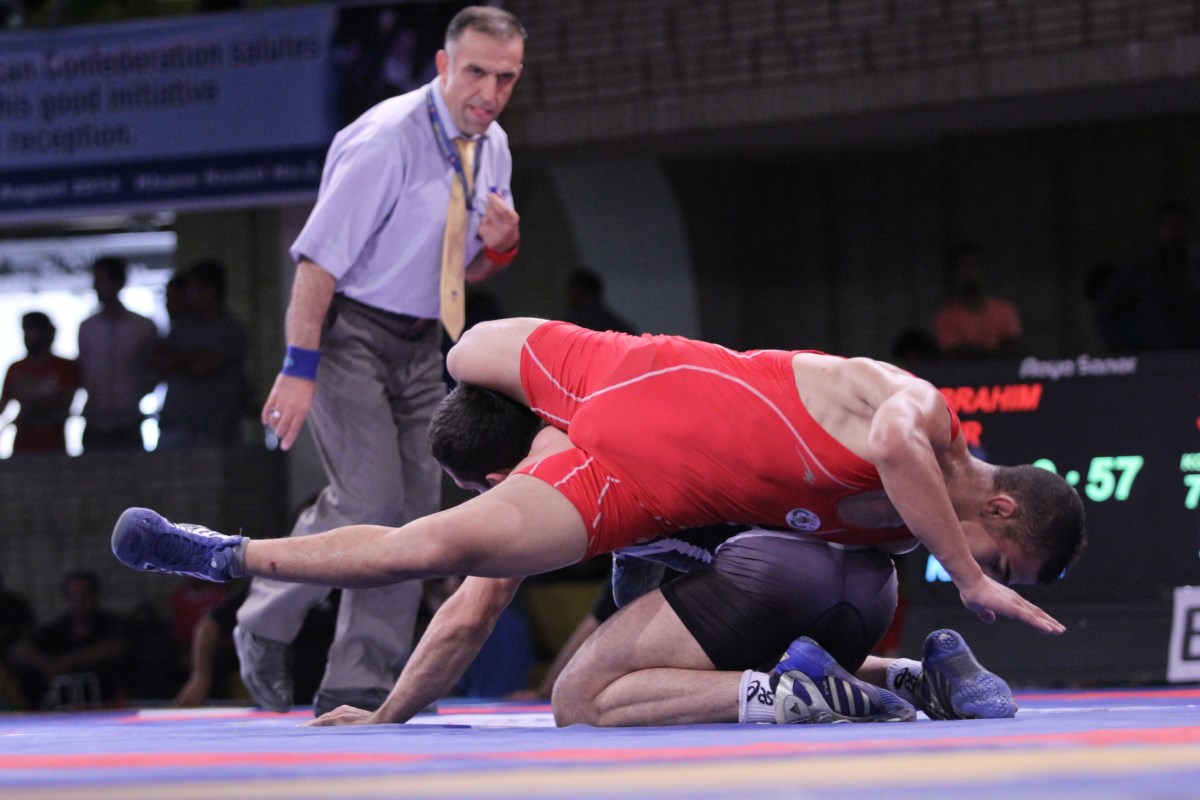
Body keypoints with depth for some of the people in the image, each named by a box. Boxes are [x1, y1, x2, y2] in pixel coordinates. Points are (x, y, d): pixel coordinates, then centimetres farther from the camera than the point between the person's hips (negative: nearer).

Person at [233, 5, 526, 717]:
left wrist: (501, 245, -8)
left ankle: (362, 685, 8)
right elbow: (320, 257, -20)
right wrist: (300, 368, -25)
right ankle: (265, 625, 4)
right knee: (369, 499, -18)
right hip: (349, 331, -8)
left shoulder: (492, 148, 4)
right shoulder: (387, 139, -20)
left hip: (420, 345, 8)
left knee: (415, 511, 2)